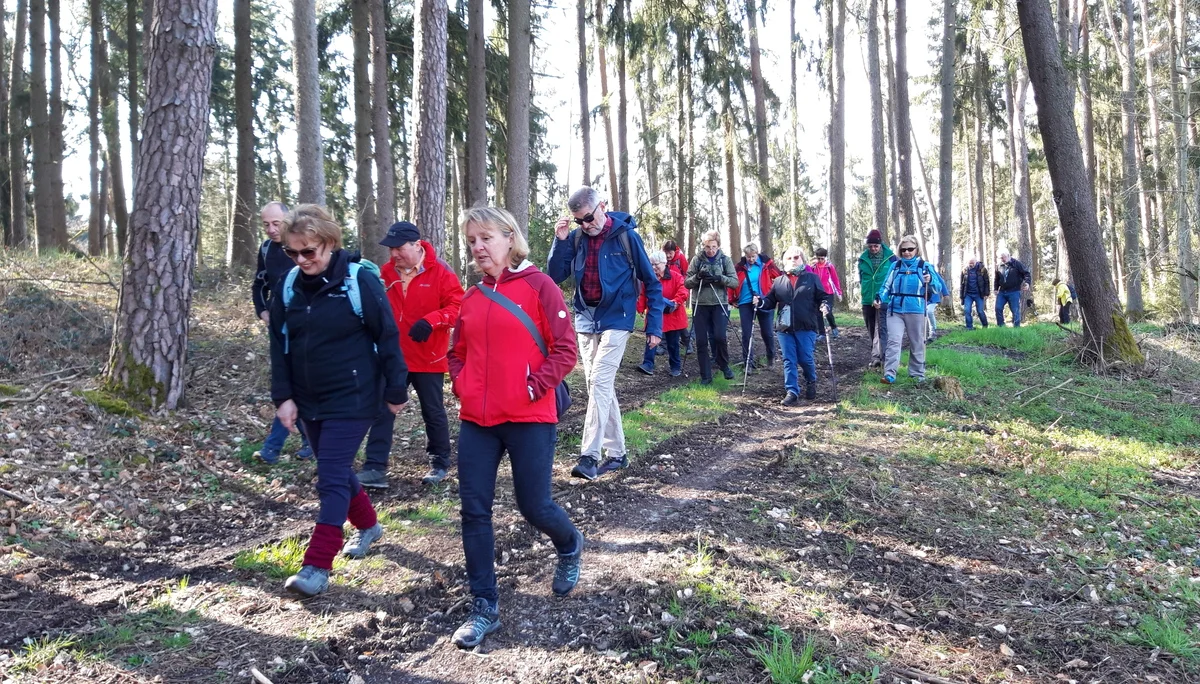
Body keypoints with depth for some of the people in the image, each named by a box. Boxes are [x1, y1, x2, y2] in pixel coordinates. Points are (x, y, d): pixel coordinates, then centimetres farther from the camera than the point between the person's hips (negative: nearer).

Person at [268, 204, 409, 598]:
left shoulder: (359, 281, -15)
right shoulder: (289, 285, 1)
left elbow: (388, 338, -10)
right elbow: (279, 344, 7)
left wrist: (395, 391, -7)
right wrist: (283, 396, 1)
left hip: (351, 399, -6)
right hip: (308, 400, 7)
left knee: (332, 478, -9)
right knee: (337, 471, 18)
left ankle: (317, 567, -5)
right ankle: (368, 526, 41)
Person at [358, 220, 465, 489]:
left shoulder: (440, 272, -11)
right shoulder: (385, 272, 2)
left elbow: (457, 305, -14)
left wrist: (431, 321, -27)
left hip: (428, 358, -3)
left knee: (433, 412, 11)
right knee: (383, 409, 0)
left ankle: (440, 463, 27)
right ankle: (375, 467, 3)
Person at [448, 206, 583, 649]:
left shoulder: (538, 285, -6)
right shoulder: (472, 298, 9)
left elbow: (565, 349, -9)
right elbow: (457, 353, 21)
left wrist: (533, 387, -15)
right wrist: (462, 386, 4)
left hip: (530, 418, -5)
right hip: (477, 420, 5)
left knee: (533, 505, 5)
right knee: (475, 510, 3)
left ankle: (569, 547, 41)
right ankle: (484, 608, 15)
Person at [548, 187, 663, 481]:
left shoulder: (626, 235, -8)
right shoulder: (576, 238, 2)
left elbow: (651, 282, -3)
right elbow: (555, 276, -1)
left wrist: (654, 326, -6)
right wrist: (560, 241, -13)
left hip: (616, 319, -5)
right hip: (586, 319, 5)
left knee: (600, 383, -15)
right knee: (599, 386, 9)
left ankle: (589, 456, -14)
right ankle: (617, 453, 19)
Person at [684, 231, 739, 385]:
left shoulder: (725, 260, 1)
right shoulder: (697, 259, 2)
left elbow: (735, 282, -3)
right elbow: (687, 282, 2)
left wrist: (719, 278, -19)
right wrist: (697, 277, -18)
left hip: (719, 304, -1)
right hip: (701, 305, 1)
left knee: (719, 337, -14)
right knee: (701, 342, 1)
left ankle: (724, 365, 14)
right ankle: (705, 376, 12)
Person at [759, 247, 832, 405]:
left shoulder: (812, 278, 5)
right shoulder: (778, 281, 12)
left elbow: (824, 296, 3)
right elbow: (771, 301, 12)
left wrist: (825, 305, -18)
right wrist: (761, 302, -8)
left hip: (806, 327, -2)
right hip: (785, 327, 3)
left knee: (806, 359, 0)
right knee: (789, 361, 1)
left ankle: (811, 383, 29)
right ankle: (792, 392, 4)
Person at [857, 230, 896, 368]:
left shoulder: (890, 258, -3)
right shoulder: (862, 259, 5)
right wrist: (866, 290, 9)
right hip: (867, 301, 4)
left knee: (882, 328, -13)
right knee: (871, 330, 12)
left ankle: (881, 356, -15)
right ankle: (876, 356, 22)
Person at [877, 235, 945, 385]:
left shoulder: (924, 266, 2)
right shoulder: (895, 266, 9)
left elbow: (938, 287, -1)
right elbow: (886, 286, 11)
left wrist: (930, 281, -22)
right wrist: (880, 298, -7)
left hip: (915, 310, -1)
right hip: (895, 310, 1)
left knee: (917, 343, 9)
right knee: (893, 341, -11)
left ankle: (917, 374, 19)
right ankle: (889, 374, -16)